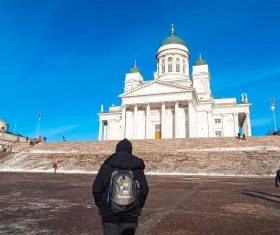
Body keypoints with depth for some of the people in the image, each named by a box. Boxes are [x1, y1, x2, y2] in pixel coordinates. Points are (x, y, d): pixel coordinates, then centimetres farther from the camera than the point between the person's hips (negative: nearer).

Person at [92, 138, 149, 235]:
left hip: (110, 212, -1)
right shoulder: (137, 167, 2)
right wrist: (138, 206, 13)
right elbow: (144, 189, 1)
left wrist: (99, 204, 9)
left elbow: (97, 188, -5)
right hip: (130, 213, 1)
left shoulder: (107, 165, -3)